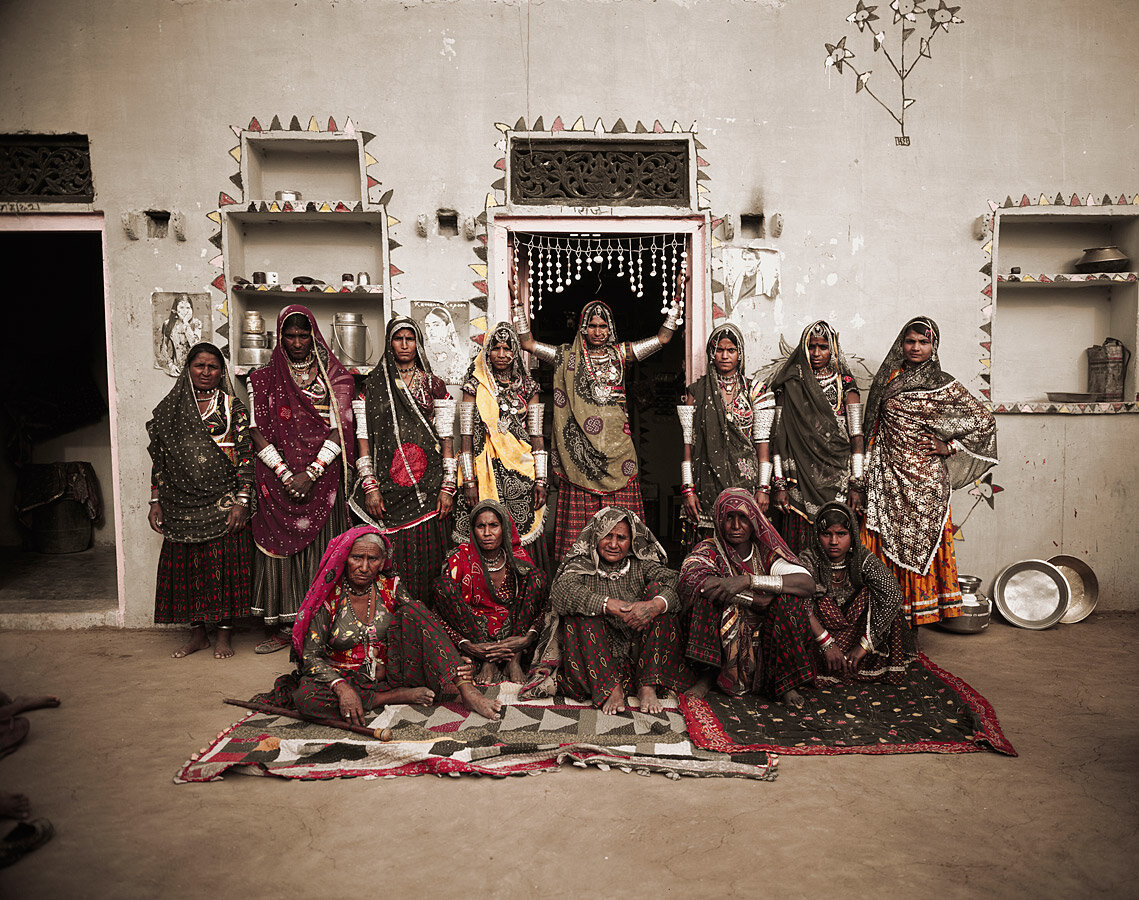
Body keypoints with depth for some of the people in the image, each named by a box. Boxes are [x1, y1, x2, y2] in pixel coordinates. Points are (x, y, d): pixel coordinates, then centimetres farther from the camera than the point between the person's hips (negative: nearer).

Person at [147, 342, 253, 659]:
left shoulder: (233, 407, 2)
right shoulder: (170, 408, 10)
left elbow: (246, 455, -3)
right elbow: (159, 458, 12)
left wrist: (242, 501, -12)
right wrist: (156, 501, 7)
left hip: (223, 502, -3)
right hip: (181, 504, 3)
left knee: (224, 564, -2)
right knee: (186, 565, 6)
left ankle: (225, 635, 10)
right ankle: (197, 633, 19)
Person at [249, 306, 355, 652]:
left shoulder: (335, 377, 6)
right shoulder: (263, 380, 10)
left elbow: (339, 429, -2)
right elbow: (258, 432, 2)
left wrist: (311, 473, -12)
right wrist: (286, 474, -9)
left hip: (323, 479, -1)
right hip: (279, 481, 1)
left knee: (322, 550, -1)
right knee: (280, 547, 0)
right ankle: (282, 626, 8)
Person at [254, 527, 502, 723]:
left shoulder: (391, 587, -1)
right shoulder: (329, 596, -8)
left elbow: (421, 630, -2)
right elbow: (311, 656, -10)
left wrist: (453, 666, -18)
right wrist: (342, 688, -29)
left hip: (391, 672, 1)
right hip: (349, 678, -1)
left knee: (413, 610, -21)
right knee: (306, 697, -34)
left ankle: (467, 692, -30)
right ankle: (401, 696, -23)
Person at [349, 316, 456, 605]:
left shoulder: (434, 385, 10)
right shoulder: (373, 385, 7)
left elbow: (446, 439, 6)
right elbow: (363, 439, 3)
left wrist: (448, 486, -2)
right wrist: (370, 486, -6)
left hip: (428, 487, 1)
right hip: (388, 486, -1)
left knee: (427, 557, 1)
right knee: (391, 561, -1)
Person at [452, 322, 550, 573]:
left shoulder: (528, 387, 10)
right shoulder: (475, 387, 4)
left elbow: (537, 438, 6)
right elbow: (466, 439, 0)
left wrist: (540, 481, -1)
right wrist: (469, 482, -8)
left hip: (521, 473, 2)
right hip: (487, 472, -2)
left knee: (523, 538, 1)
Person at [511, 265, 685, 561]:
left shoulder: (620, 354, 11)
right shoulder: (568, 356, 8)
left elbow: (662, 337, 10)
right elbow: (527, 343, 4)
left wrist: (677, 300, 4)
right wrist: (517, 301, -1)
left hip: (616, 445, 1)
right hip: (580, 444, -1)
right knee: (580, 513, -3)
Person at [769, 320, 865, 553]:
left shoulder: (845, 385, 8)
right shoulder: (790, 386, 5)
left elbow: (856, 437, 3)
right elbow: (778, 438, 2)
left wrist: (857, 484, -4)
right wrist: (779, 484, -4)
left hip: (838, 481, 1)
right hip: (801, 481, -1)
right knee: (802, 551, -3)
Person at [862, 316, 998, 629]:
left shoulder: (944, 385, 2)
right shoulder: (888, 379, 11)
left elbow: (984, 420, 7)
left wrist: (950, 447, 1)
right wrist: (868, 472, 11)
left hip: (925, 481, -2)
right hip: (887, 478, 3)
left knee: (919, 544, -1)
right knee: (886, 545, 0)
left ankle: (911, 627, 5)